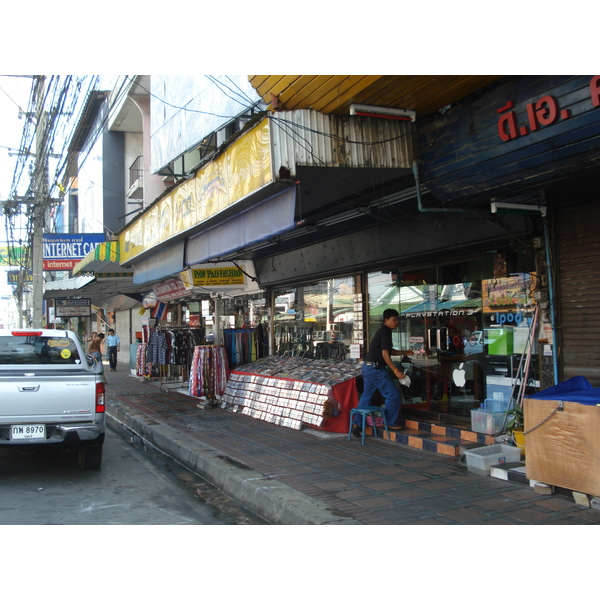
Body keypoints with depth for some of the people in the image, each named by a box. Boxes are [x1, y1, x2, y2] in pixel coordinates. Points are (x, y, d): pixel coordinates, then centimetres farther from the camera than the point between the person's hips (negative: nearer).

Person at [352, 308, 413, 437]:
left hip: (367, 367, 10)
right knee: (393, 395, -1)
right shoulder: (385, 332, -12)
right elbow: (385, 354, -18)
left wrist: (404, 353, 20)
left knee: (366, 396, 13)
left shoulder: (382, 331, 18)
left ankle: (356, 424, 12)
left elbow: (389, 351, 28)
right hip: (376, 368, -10)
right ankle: (390, 423, 7)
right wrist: (396, 371, -19)